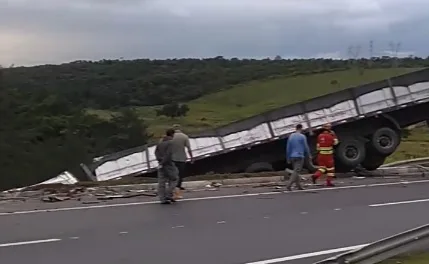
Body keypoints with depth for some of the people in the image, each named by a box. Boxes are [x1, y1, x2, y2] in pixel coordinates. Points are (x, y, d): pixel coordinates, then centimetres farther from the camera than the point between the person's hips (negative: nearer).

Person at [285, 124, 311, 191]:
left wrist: (288, 158, 14)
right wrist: (309, 155, 11)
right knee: (296, 171, -8)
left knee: (296, 171, 15)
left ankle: (298, 185, 16)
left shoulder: (291, 136, 8)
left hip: (292, 157, 6)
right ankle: (288, 185, -19)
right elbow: (306, 147, -4)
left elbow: (288, 148, 8)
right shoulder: (302, 136, -8)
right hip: (299, 156, -6)